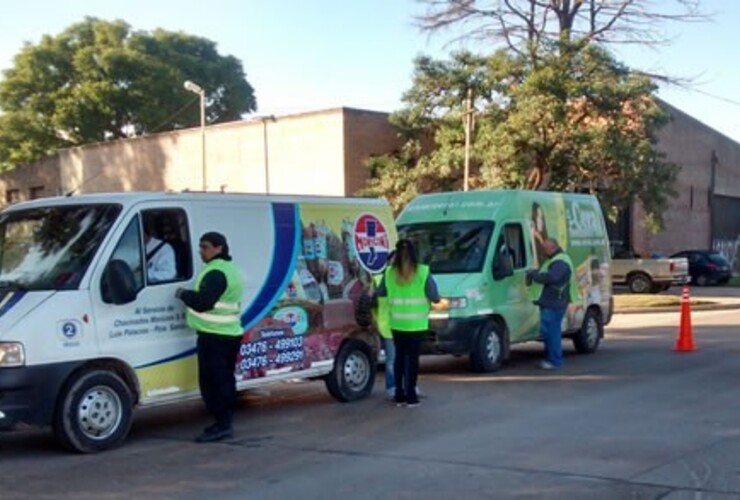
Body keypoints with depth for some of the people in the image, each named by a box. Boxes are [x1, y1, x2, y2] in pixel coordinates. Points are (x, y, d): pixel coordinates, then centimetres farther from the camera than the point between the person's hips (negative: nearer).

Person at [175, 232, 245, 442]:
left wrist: (184, 294, -7)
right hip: (230, 334, 11)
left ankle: (222, 424, -8)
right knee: (224, 379, 14)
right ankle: (224, 423, 20)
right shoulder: (231, 269, 18)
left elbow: (202, 302, -24)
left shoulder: (215, 273, -17)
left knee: (213, 380, -8)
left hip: (214, 336, -11)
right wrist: (190, 295, 18)